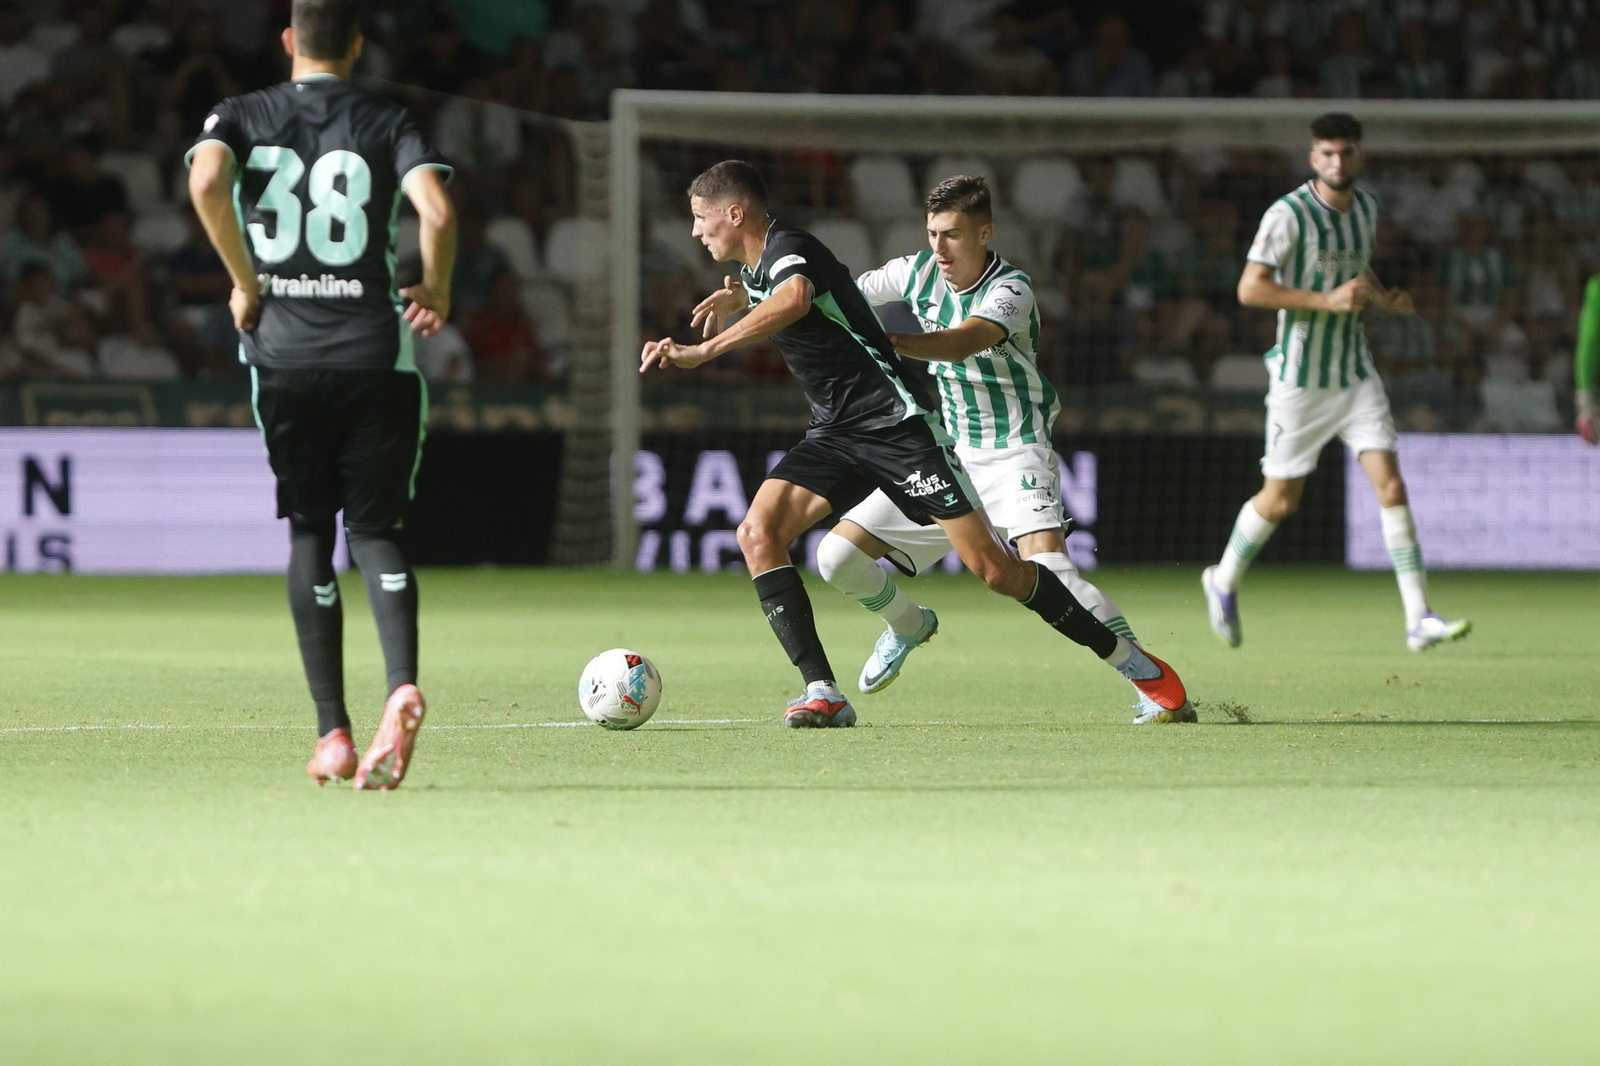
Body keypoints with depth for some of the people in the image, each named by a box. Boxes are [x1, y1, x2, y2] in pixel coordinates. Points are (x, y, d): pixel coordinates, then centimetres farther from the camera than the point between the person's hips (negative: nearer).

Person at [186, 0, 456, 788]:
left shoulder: (243, 116, 7)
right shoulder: (386, 122, 5)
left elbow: (206, 181, -15)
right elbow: (437, 209, -12)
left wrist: (245, 282, -4)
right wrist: (435, 291, 6)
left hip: (283, 352, 1)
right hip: (374, 355, 0)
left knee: (310, 537, 10)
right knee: (375, 531, 5)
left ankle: (332, 732, 6)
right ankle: (402, 686, -21)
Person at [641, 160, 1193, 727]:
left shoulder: (788, 247, -16)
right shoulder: (756, 267, 13)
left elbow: (794, 298, -44)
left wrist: (703, 351, -44)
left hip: (896, 421, -9)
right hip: (834, 435, 9)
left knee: (992, 567, -10)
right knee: (758, 533, -15)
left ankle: (1132, 663, 5)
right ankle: (823, 694, -17)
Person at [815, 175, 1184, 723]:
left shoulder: (1011, 289, -19)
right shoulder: (918, 272, 0)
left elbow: (963, 343, -38)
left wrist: (883, 341, -53)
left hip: (1014, 456, -6)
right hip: (947, 453, 6)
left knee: (1047, 569, -29)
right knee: (838, 556, 0)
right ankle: (909, 626, 31)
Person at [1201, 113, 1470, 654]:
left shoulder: (1366, 208, 6)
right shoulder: (1288, 214, -15)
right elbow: (1249, 288, -19)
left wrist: (1384, 298, 4)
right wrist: (1327, 300, -25)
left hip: (1356, 375, 5)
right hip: (1299, 379, -5)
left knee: (1391, 487, -9)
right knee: (1280, 500, 6)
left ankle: (1419, 619, -11)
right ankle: (1224, 582, 34)